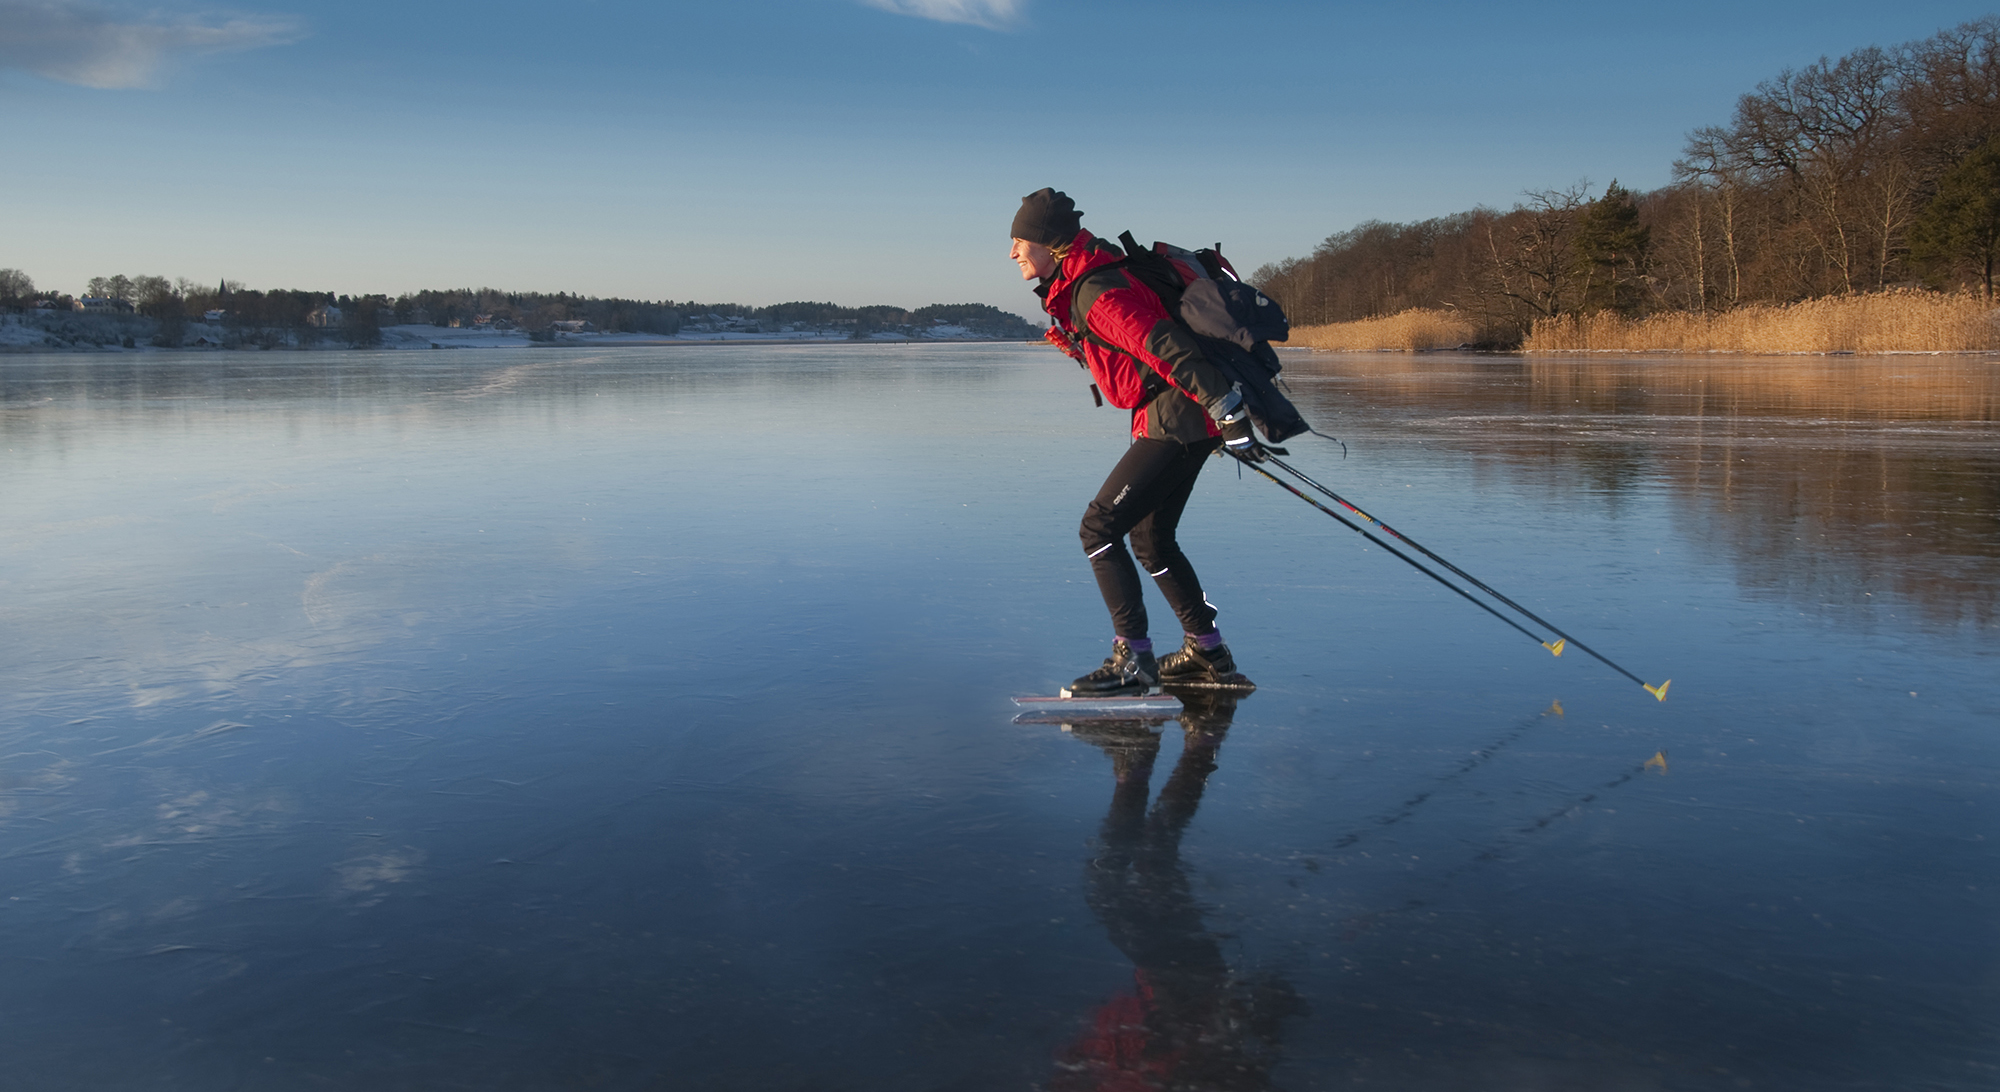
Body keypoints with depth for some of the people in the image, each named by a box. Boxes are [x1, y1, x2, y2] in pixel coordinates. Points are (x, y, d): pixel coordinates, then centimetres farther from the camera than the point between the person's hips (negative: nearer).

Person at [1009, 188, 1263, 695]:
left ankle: (1133, 660, -8)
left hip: (1174, 423, -11)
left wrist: (1228, 413, -29)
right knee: (1152, 540, 18)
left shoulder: (1096, 295, -20)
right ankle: (1208, 653, 27)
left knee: (1100, 529, -10)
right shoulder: (1076, 287, 13)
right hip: (1180, 423, 11)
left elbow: (1169, 347, -27)